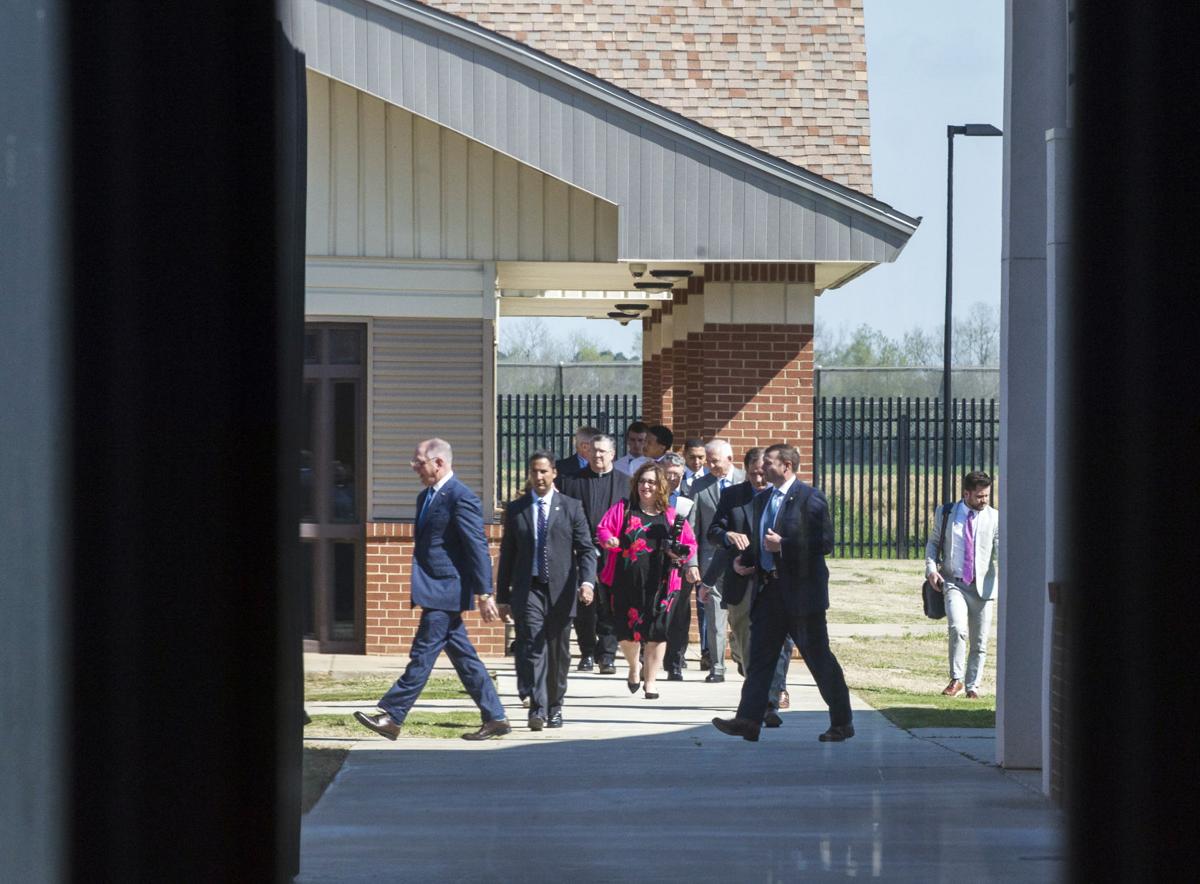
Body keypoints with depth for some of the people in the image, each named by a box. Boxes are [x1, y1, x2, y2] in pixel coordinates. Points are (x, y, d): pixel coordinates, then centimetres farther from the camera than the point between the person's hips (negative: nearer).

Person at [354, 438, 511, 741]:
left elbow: (478, 547, -16)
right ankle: (495, 718, 13)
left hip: (445, 591, -10)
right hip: (437, 591, 10)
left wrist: (484, 594, -18)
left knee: (423, 653, -7)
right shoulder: (426, 497, 16)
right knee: (463, 656, 10)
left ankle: (392, 716, -6)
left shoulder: (461, 498, -14)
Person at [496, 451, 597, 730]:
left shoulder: (571, 507, 6)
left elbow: (586, 549, 2)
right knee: (534, 647, -14)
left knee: (559, 653, 7)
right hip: (528, 590, 0)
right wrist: (503, 596, 8)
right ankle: (537, 710, -22)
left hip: (560, 591, 0)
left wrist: (587, 581, -15)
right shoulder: (515, 510, 9)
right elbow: (507, 555, 11)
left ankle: (554, 707, 22)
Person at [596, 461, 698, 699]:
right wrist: (609, 540, -18)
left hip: (659, 584, 0)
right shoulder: (623, 509, 9)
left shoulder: (671, 516, 9)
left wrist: (681, 554, -10)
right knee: (626, 631, 4)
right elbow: (603, 528, 4)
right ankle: (634, 667, 34)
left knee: (656, 632, -2)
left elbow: (690, 543, 12)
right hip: (626, 581, 0)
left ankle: (650, 680, 12)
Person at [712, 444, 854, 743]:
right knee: (760, 654, 0)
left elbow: (825, 543, -15)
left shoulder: (810, 498, -10)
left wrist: (783, 546, -20)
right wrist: (743, 559, 7)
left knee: (819, 657, 0)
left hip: (802, 591, -7)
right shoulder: (762, 499, 14)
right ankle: (748, 720, -3)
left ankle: (842, 723, 11)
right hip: (770, 589, 7)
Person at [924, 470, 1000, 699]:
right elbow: (933, 542, 14)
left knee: (979, 643, 5)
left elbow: (1001, 551, -5)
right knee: (958, 629, -24)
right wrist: (931, 568, -3)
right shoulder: (945, 513, 4)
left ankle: (972, 686, 20)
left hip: (982, 586, 1)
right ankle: (956, 679, -11)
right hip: (954, 583, -1)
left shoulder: (995, 518, 2)